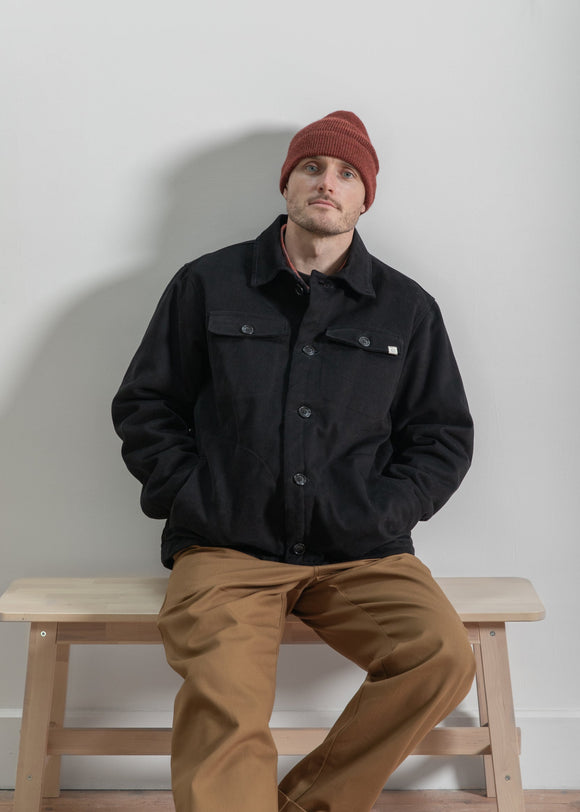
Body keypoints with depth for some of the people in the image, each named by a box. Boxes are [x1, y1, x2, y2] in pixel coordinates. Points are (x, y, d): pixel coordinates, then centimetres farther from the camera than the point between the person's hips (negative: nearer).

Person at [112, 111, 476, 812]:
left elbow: (445, 435, 14)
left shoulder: (407, 308, 11)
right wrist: (193, 500, -2)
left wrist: (381, 516, -1)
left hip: (361, 556, 3)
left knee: (444, 656, -22)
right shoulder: (209, 284, 9)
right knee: (223, 699, -29)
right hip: (225, 548, -1)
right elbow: (143, 406, 11)